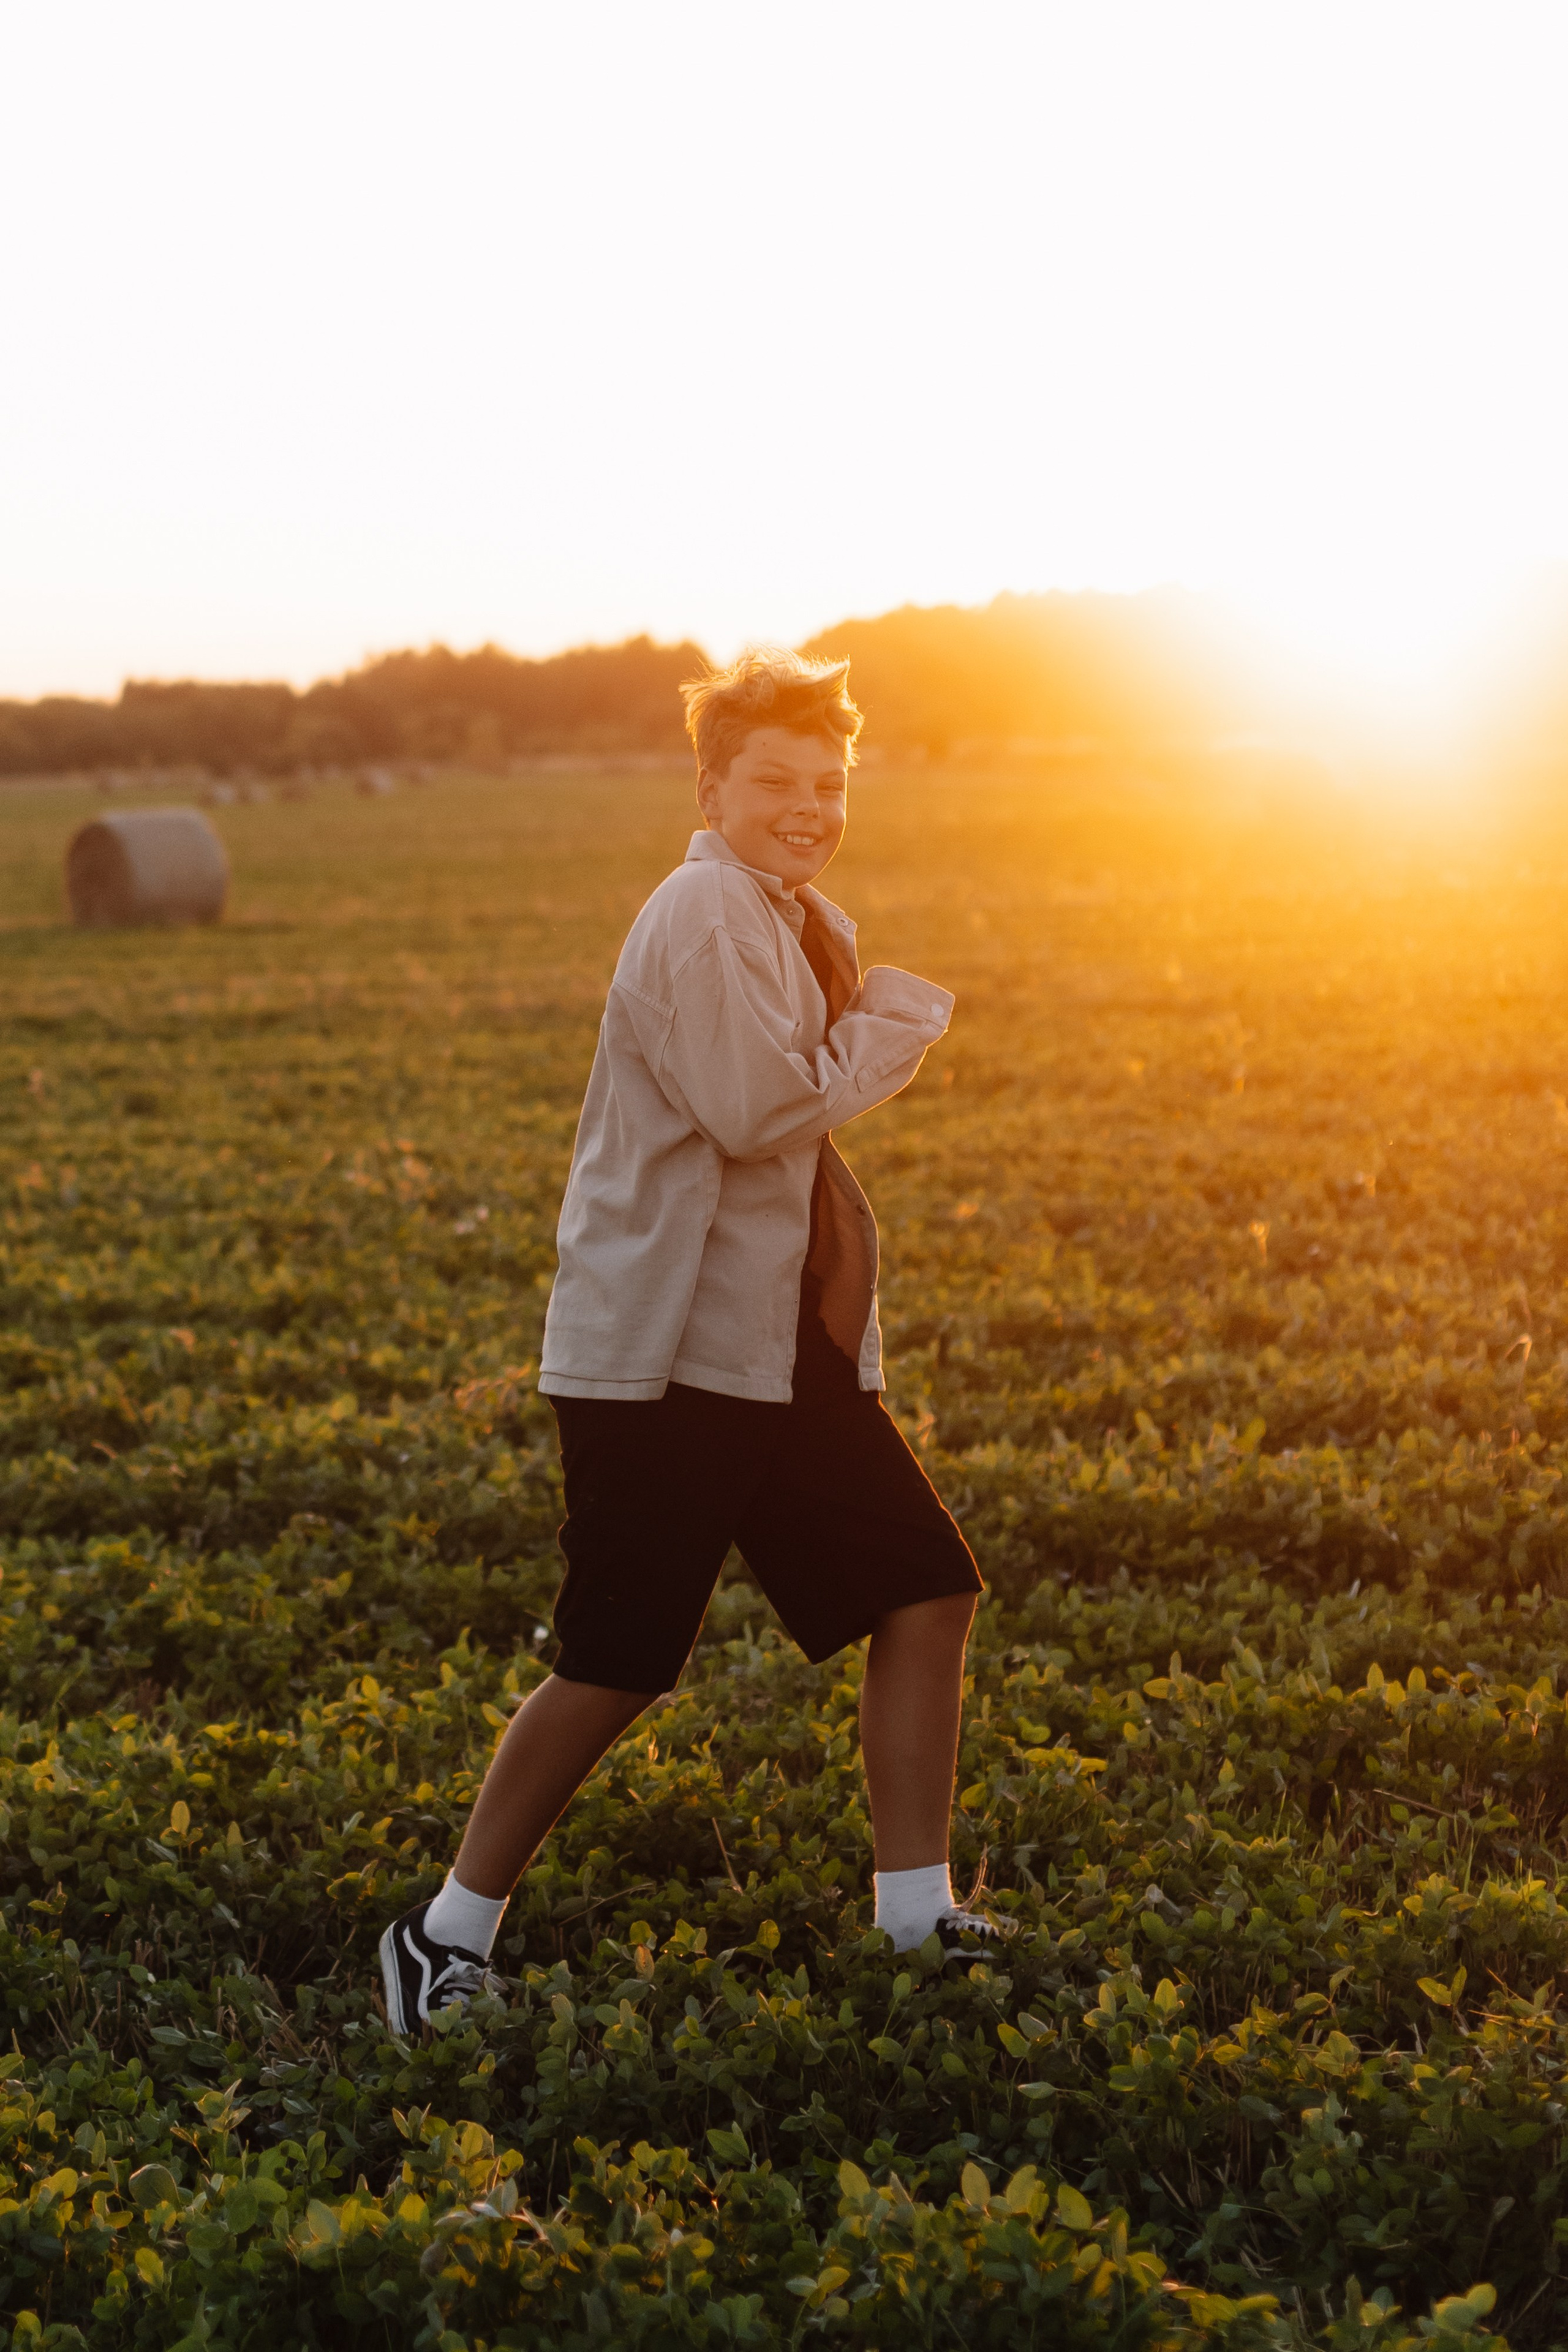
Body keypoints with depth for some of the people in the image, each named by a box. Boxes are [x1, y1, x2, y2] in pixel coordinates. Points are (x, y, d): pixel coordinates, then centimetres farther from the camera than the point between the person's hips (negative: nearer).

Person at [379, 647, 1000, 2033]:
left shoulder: (805, 924, 16)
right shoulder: (707, 911, -16)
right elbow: (757, 1106, -25)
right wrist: (903, 1023, -11)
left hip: (788, 1348, 10)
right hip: (665, 1355, -9)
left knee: (927, 1591, 7)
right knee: (618, 1669, -4)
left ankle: (917, 1915, 16)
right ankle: (451, 1932, 12)